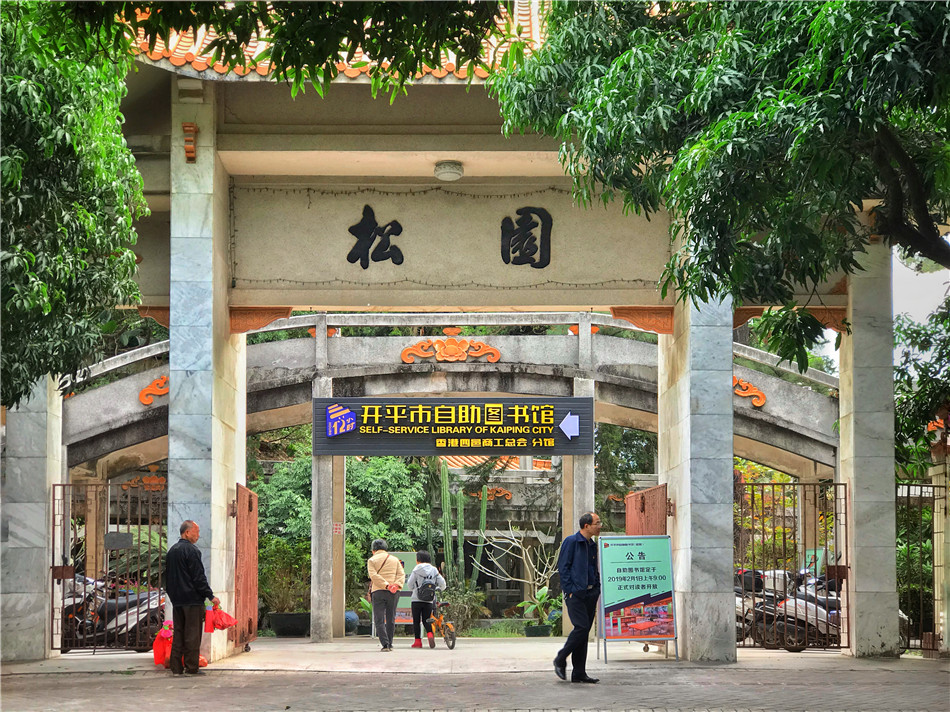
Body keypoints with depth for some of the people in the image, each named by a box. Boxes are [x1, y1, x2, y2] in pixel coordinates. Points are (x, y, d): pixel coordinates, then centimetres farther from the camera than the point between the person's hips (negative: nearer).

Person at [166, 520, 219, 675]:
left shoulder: (171, 551, 14)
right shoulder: (191, 551, -12)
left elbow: (168, 576, 20)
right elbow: (199, 577, -15)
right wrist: (210, 596, -10)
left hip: (177, 599, 8)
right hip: (192, 599, -8)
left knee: (178, 633, 10)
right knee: (192, 634, -3)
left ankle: (176, 667, 10)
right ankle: (191, 667, -3)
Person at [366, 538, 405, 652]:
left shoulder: (372, 560, 5)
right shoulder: (394, 559, 15)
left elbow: (373, 575, -10)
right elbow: (401, 574, 4)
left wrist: (386, 585, -15)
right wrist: (397, 584, -11)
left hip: (378, 591, -3)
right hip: (393, 593, 3)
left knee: (379, 620, -3)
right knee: (391, 619, 11)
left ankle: (385, 644, -17)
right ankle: (389, 644, 13)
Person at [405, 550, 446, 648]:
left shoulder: (416, 570, -5)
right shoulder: (434, 570, 6)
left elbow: (409, 584, -2)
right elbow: (442, 583, 5)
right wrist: (438, 589, 27)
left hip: (417, 599, -3)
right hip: (429, 600, 3)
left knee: (416, 621, 6)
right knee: (426, 620, 12)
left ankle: (417, 641, 4)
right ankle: (430, 634, -15)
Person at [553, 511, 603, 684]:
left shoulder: (592, 545, 16)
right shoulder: (571, 542, -6)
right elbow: (563, 567, -9)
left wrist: (597, 588, 12)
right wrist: (570, 590, -14)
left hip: (590, 593, 7)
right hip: (576, 593, -7)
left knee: (584, 631, 5)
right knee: (582, 627, -15)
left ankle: (579, 673, 7)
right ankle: (560, 660, 3)